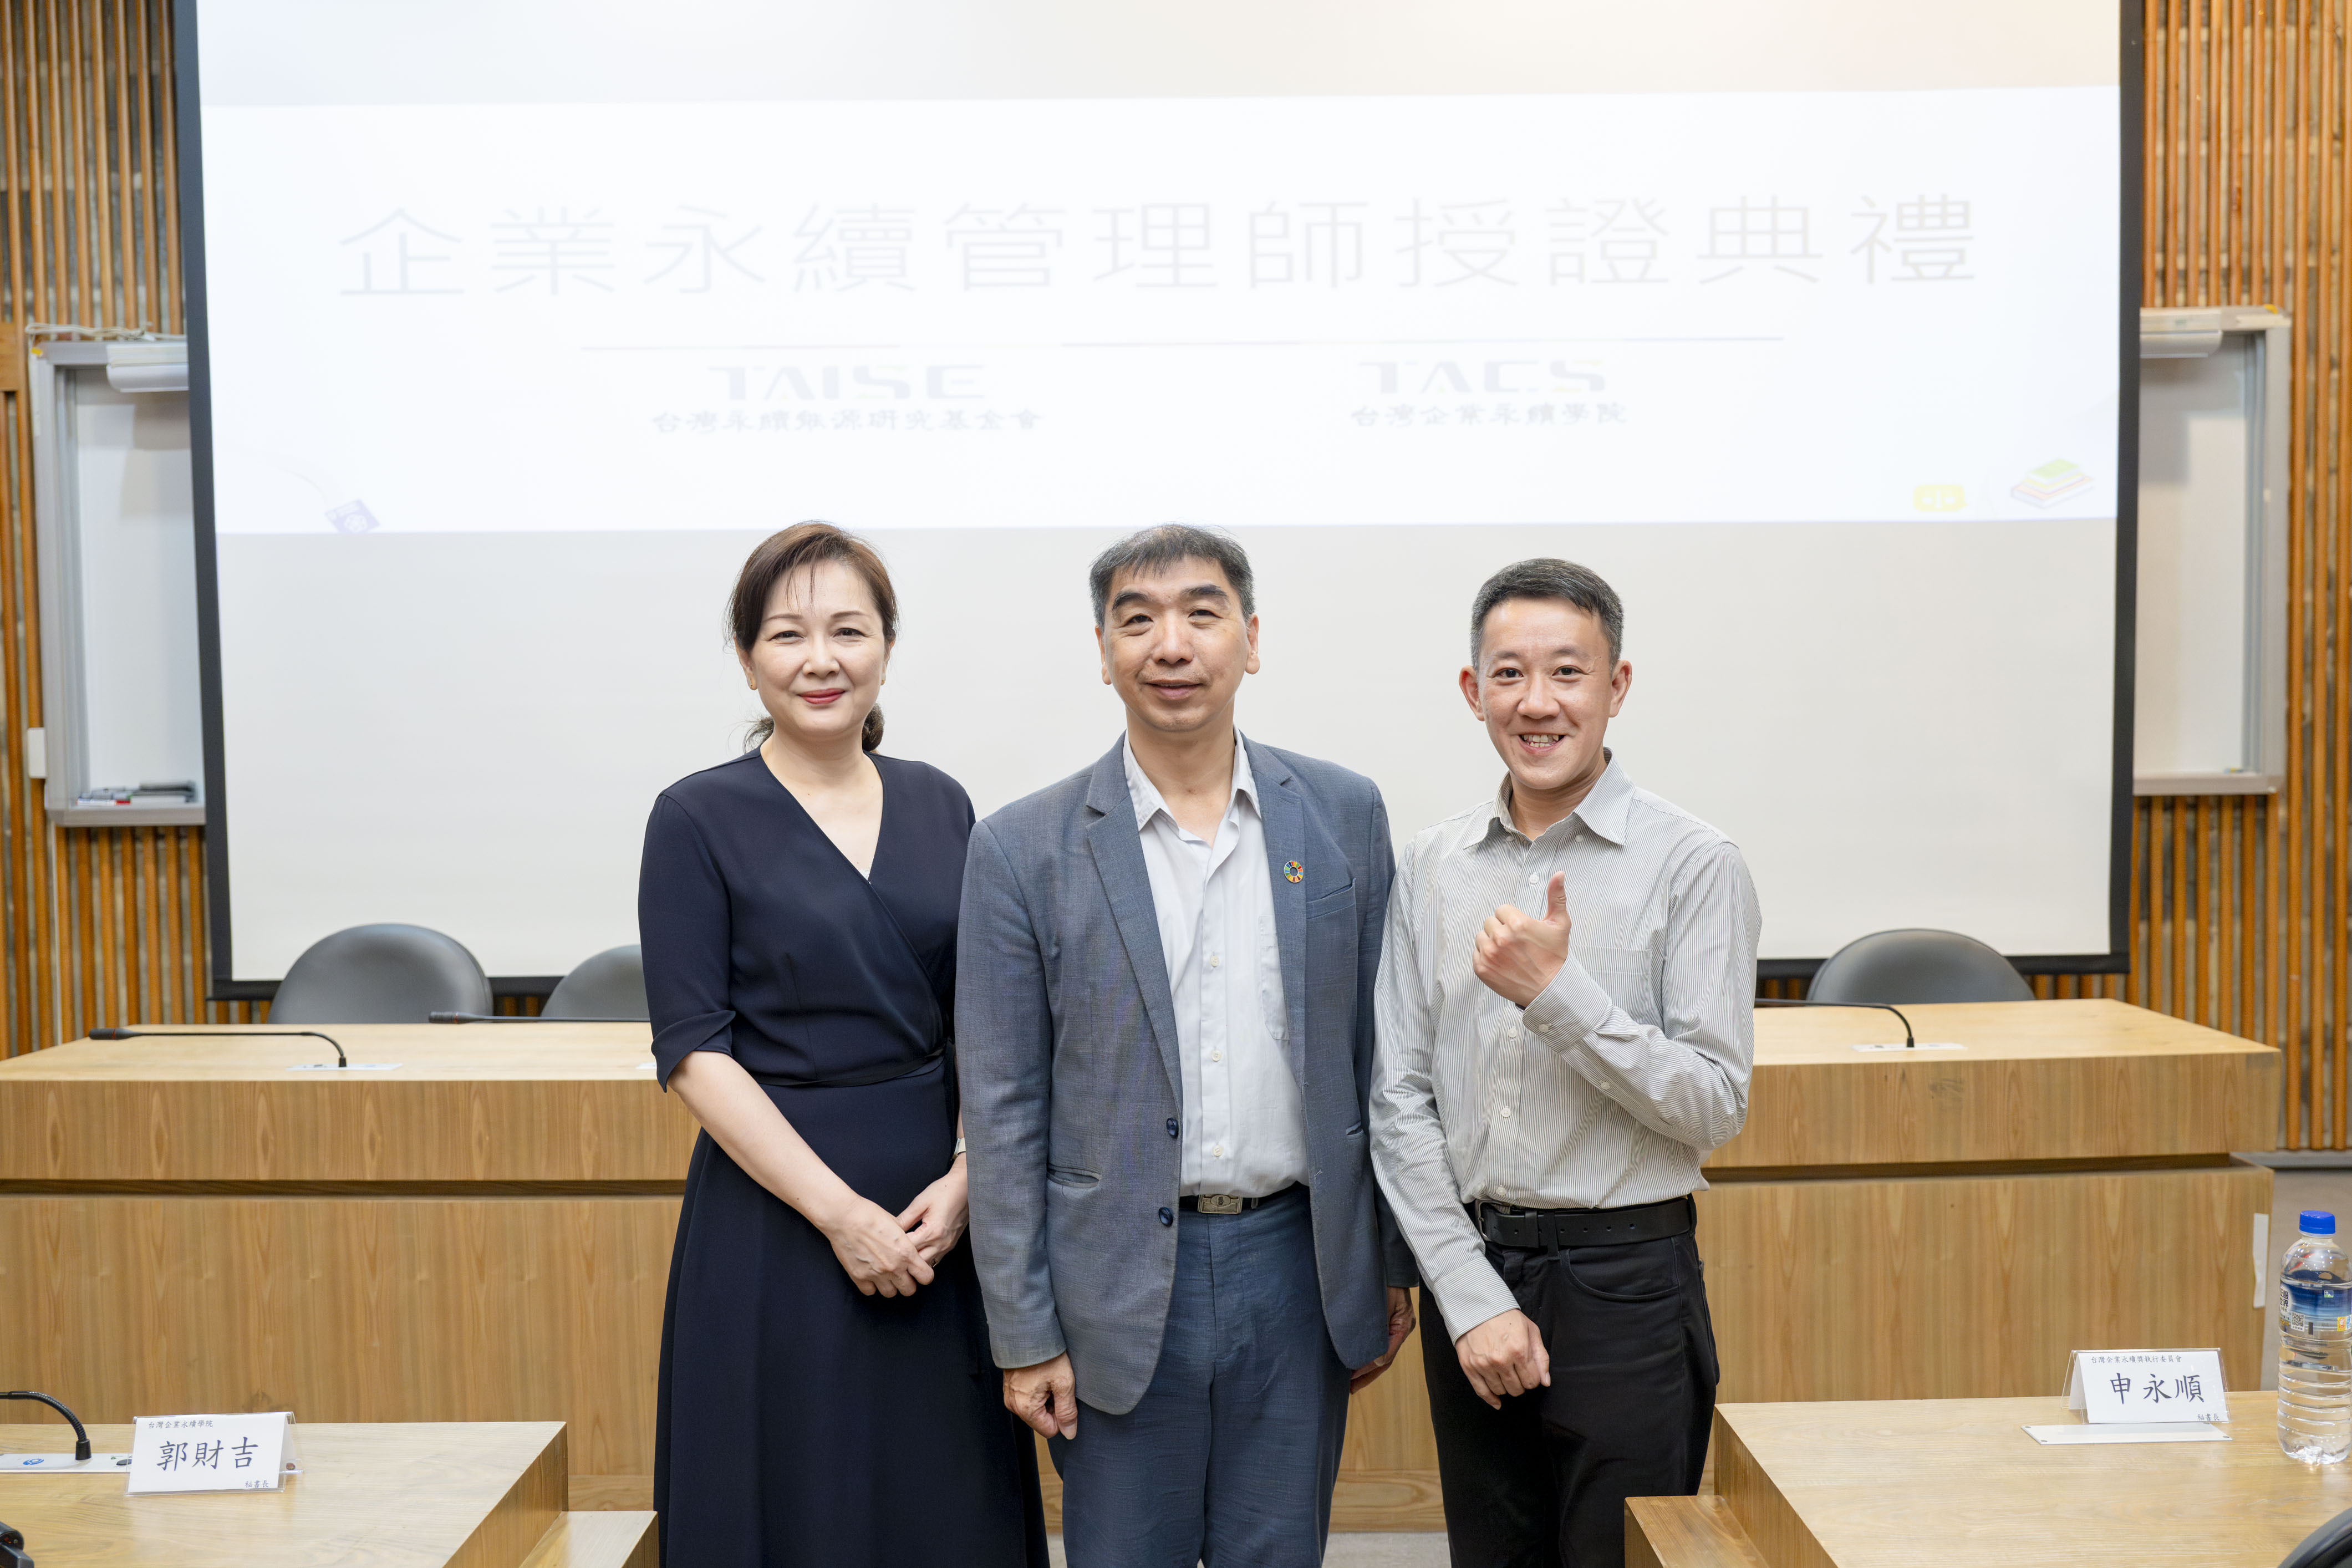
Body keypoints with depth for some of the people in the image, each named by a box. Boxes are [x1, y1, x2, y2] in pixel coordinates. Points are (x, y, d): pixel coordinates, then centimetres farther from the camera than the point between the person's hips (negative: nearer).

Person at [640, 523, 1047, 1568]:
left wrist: (965, 1180, -7)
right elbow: (695, 1051, -9)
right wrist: (840, 1211, -14)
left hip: (939, 1217, 4)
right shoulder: (700, 819, -5)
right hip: (777, 1215, -4)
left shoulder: (939, 806, 7)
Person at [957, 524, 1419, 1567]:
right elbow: (1004, 1114, -4)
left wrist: (1392, 1264, 9)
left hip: (1295, 1261, 2)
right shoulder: (1024, 851, -6)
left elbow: (1376, 1051, 7)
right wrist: (1023, 1335, -4)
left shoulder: (1343, 815, 1)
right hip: (1120, 1279, -2)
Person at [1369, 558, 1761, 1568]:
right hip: (1468, 1266, 4)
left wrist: (1558, 992, -20)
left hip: (1625, 1284, -3)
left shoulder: (1691, 865, -7)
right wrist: (1473, 1296, -5)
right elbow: (1400, 1100, 2)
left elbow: (1714, 1108, -10)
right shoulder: (1431, 868, 4)